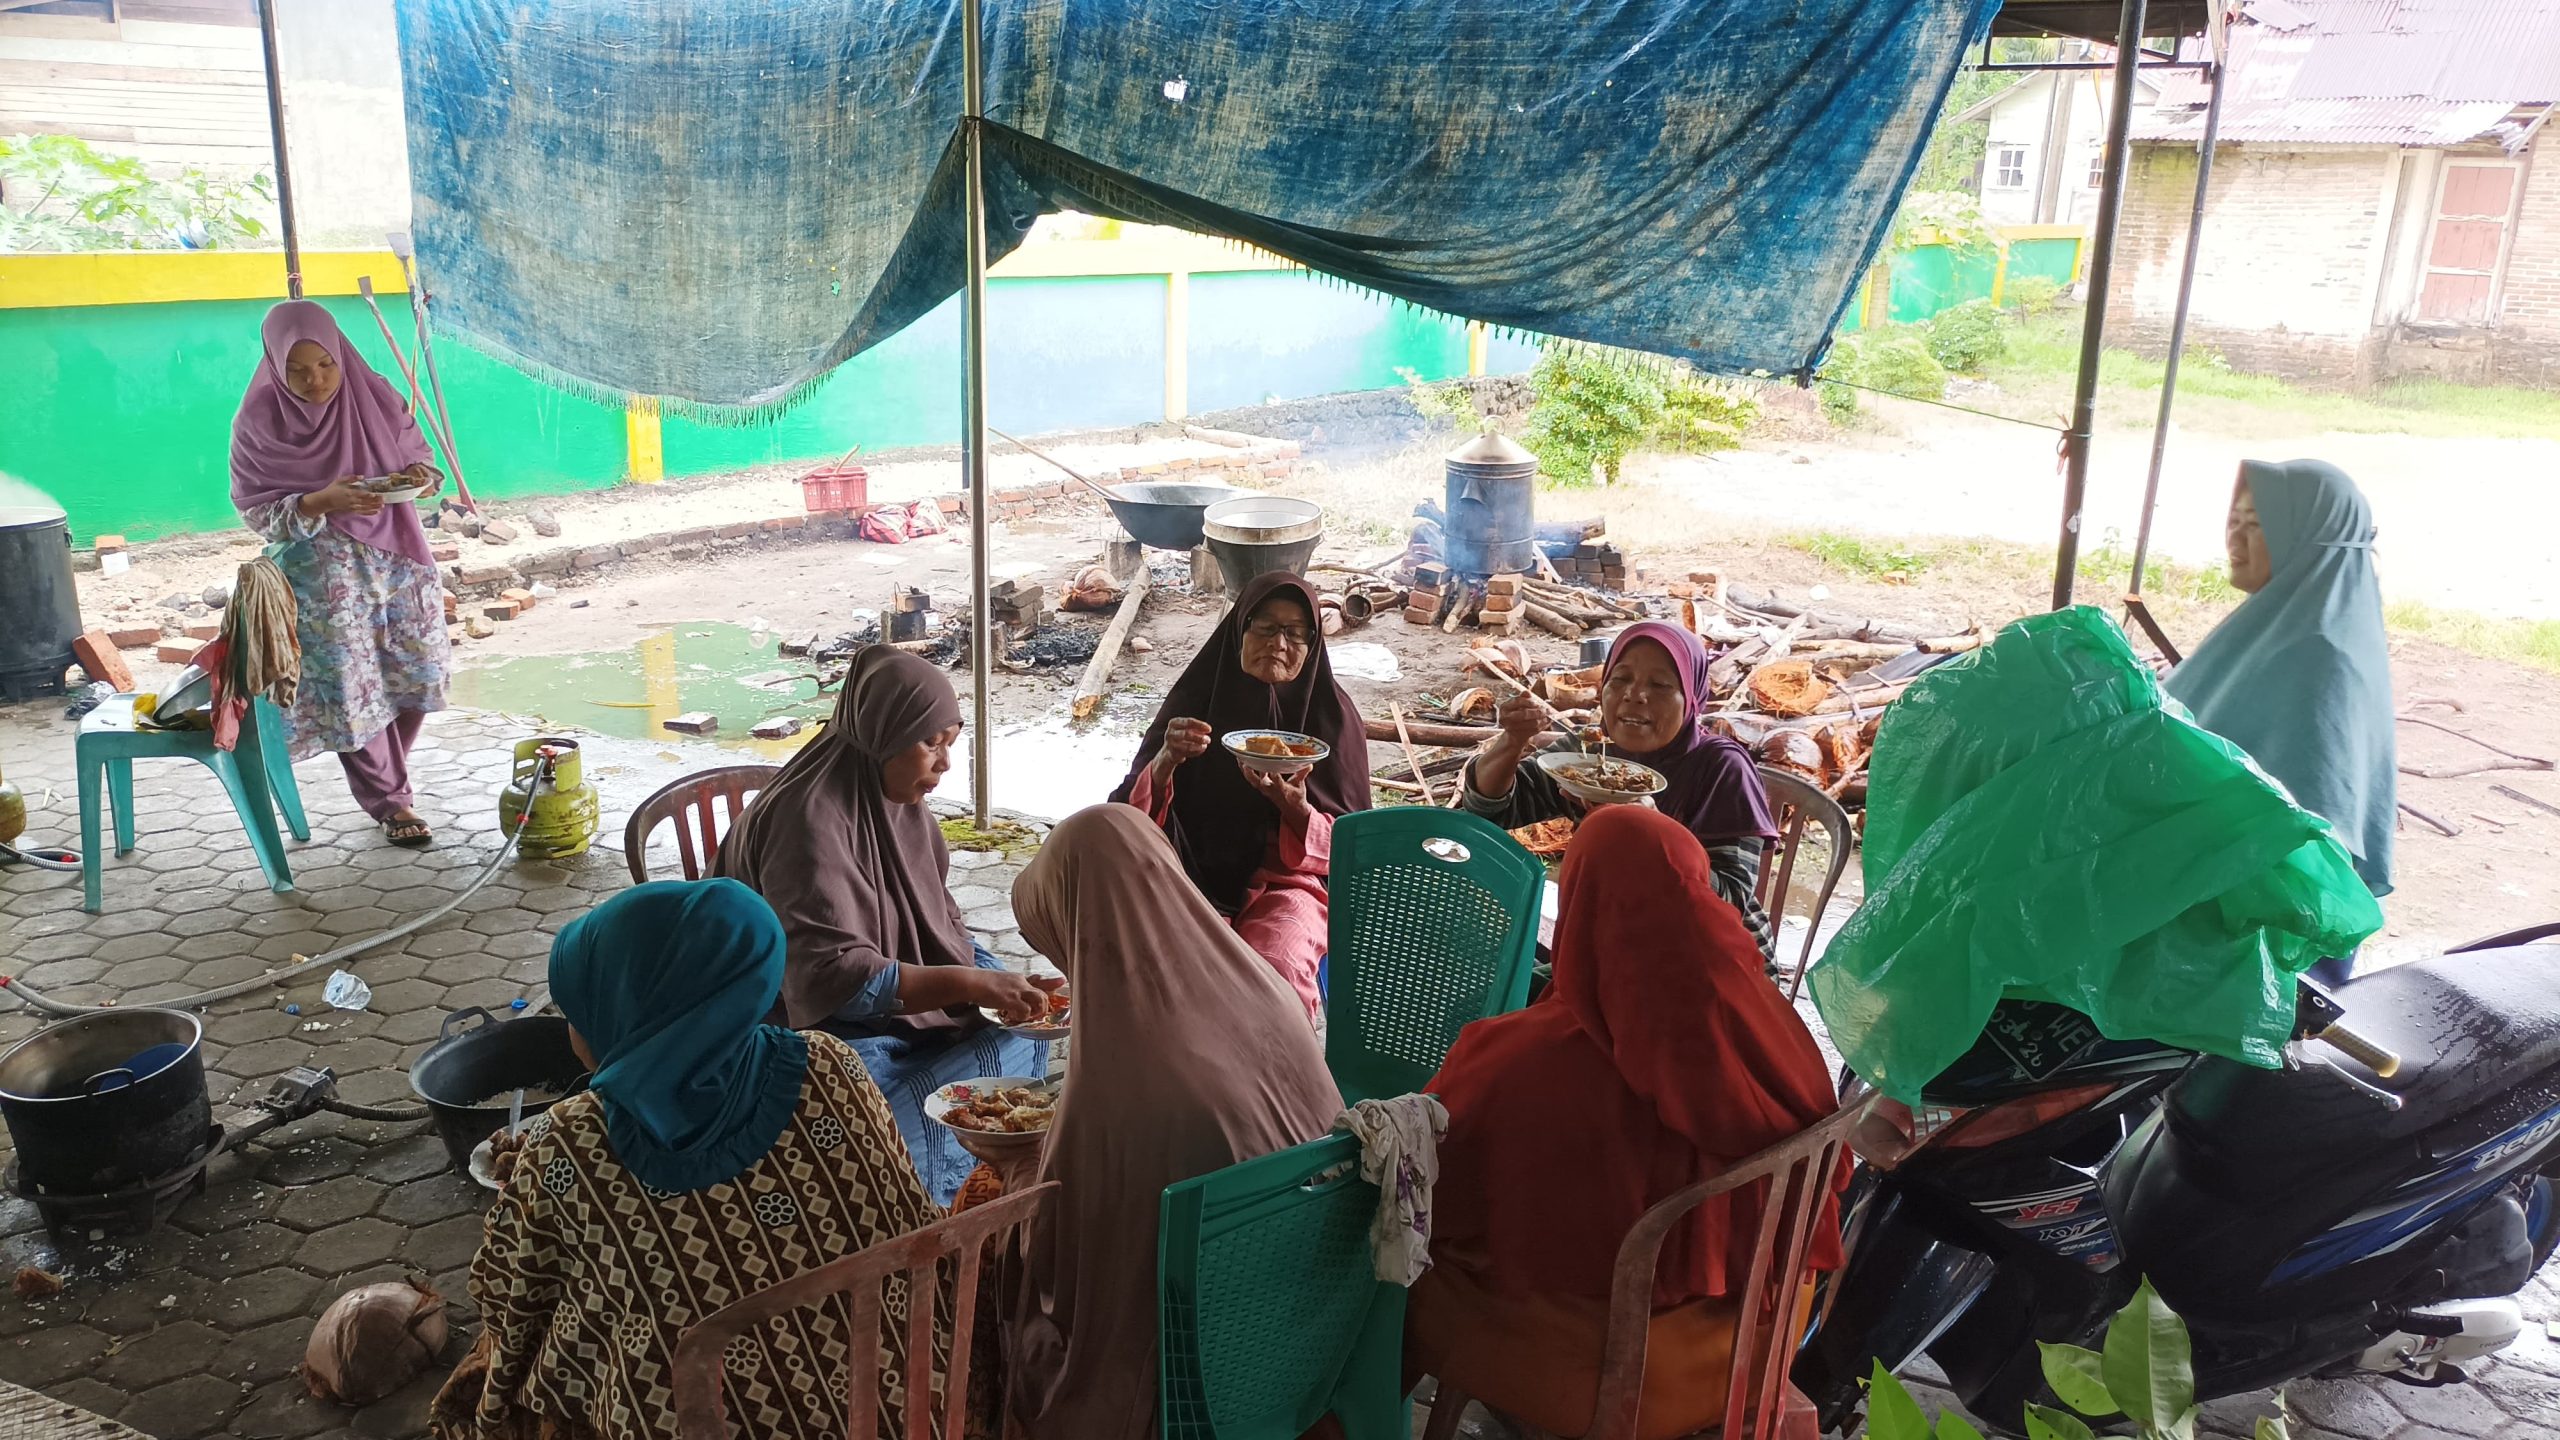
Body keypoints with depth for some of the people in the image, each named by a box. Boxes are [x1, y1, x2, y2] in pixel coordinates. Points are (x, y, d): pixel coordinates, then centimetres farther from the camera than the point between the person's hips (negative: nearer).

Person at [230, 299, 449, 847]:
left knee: (414, 675, 6)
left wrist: (421, 475, -14)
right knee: (352, 686, -3)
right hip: (321, 572, -3)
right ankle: (389, 801, 12)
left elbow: (416, 453, 11)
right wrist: (320, 503, -24)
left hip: (397, 556, 3)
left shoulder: (374, 398, -1)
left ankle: (385, 777, 29)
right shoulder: (259, 421, -8)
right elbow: (255, 508, -6)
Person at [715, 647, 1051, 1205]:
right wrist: (969, 984, -33)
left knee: (1017, 1042, -11)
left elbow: (942, 926, 12)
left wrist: (998, 984, -7)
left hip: (909, 1011, 9)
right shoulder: (811, 819, -23)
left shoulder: (902, 806, 5)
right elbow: (830, 975, -31)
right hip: (816, 1030, -9)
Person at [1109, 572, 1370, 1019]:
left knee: (1276, 970, -33)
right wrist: (1165, 762, -24)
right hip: (1196, 876, 1)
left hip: (1287, 881, 0)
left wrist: (1296, 809, -21)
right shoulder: (1198, 695, 3)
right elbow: (1131, 815, -2)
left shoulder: (1333, 714, 1)